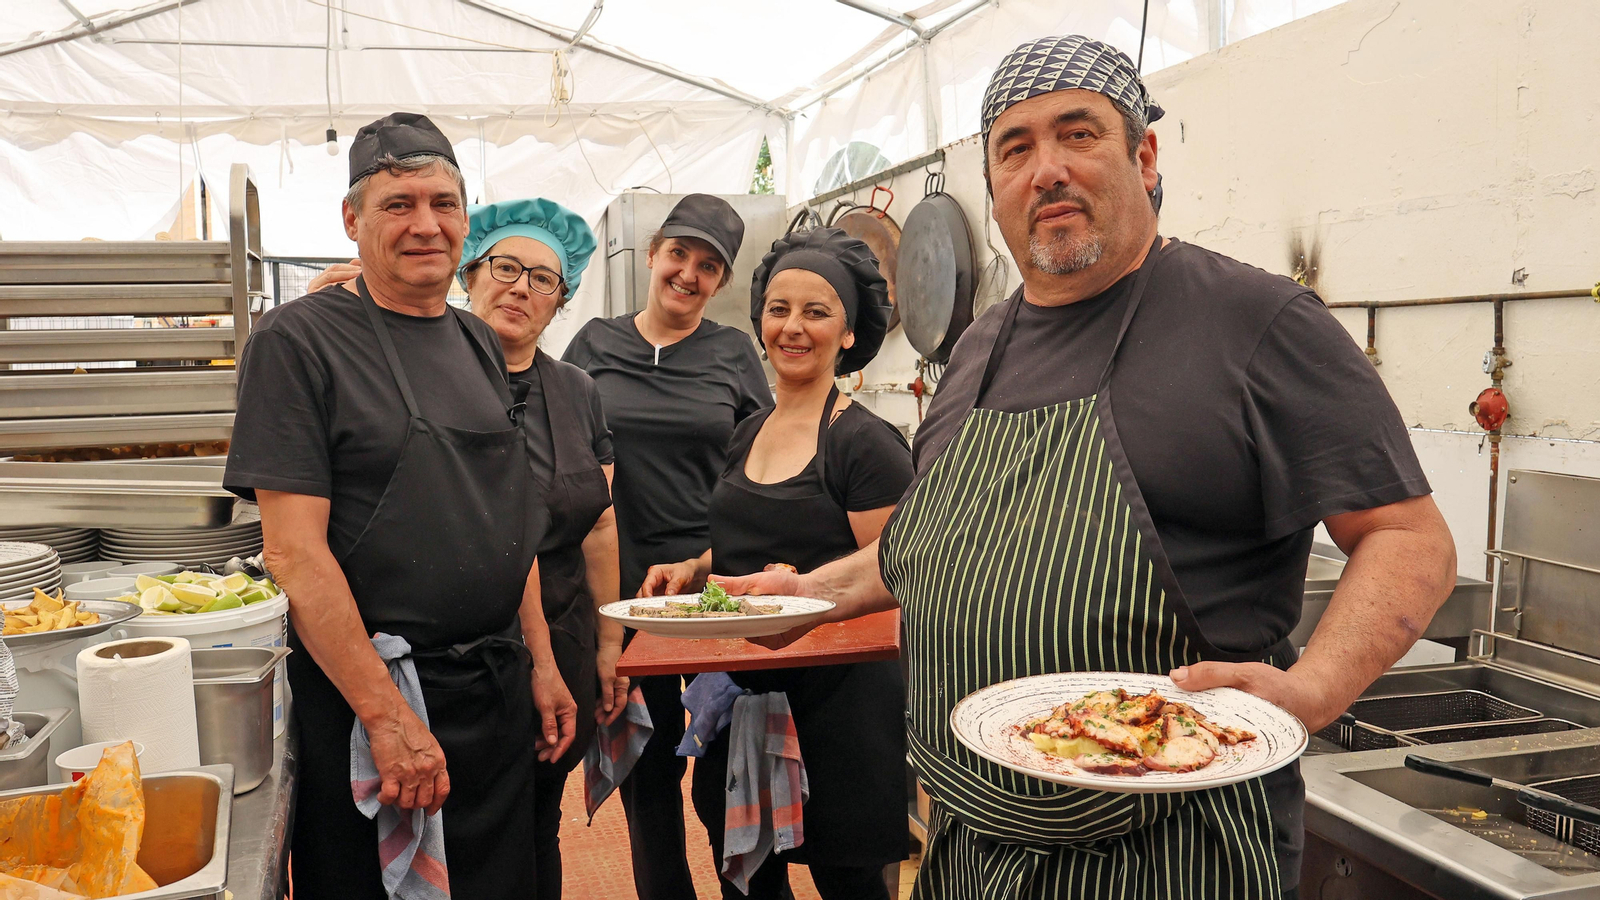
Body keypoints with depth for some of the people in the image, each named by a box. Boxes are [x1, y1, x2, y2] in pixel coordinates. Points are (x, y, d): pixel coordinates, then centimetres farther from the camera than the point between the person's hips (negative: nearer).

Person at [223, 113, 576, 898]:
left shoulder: (479, 344, 10)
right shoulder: (295, 341, -10)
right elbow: (295, 550, -16)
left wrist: (541, 663, 9)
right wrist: (387, 714, -19)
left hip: (499, 692, 6)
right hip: (365, 694, -6)